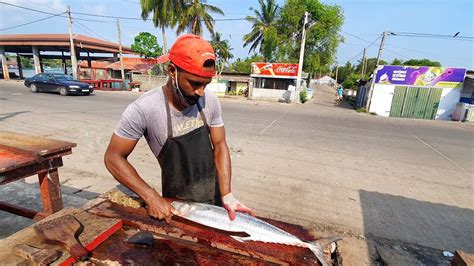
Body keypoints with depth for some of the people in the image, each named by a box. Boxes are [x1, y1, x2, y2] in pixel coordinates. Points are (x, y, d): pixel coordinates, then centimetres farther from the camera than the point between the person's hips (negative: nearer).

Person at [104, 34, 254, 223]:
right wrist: (152, 197, -21)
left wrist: (227, 195, -18)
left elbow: (219, 146, -8)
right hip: (176, 205, -3)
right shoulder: (143, 110, -24)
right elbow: (113, 157, -13)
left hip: (214, 196, 4)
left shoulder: (210, 101, -15)